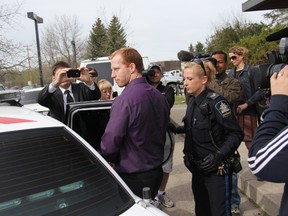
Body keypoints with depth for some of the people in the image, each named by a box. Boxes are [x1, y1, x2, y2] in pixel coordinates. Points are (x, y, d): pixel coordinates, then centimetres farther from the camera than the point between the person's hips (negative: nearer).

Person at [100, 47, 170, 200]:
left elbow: (110, 142, -21)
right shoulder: (159, 96, 3)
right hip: (156, 171, 8)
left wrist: (114, 160, -1)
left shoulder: (125, 99, -23)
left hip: (133, 177, -8)